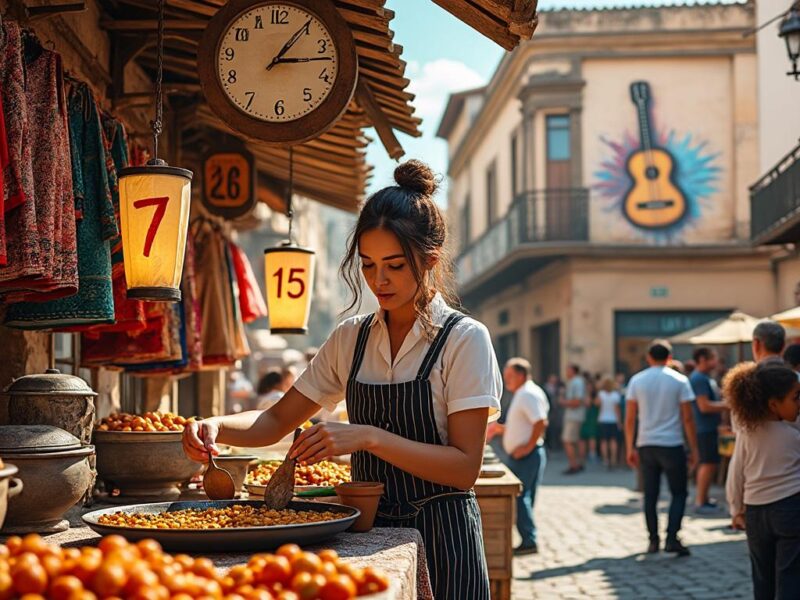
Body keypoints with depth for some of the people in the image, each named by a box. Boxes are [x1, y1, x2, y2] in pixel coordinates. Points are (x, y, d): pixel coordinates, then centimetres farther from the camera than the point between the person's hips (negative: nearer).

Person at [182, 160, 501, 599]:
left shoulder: (464, 340, -10)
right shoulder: (351, 339, 5)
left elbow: (465, 467, -16)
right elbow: (276, 422, 8)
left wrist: (368, 437, -27)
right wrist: (215, 427, -12)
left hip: (439, 536, -4)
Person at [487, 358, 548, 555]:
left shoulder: (529, 394, -15)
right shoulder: (521, 394, 17)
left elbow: (541, 422, -26)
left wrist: (528, 446, -23)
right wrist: (502, 429, 18)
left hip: (527, 456, -10)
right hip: (520, 456, 10)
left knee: (520, 497, -7)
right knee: (522, 497, 12)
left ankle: (529, 542, -3)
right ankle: (528, 541, 17)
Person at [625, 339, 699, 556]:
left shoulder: (637, 380, 3)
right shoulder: (679, 380, -2)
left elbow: (630, 419, 3)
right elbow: (687, 418, -5)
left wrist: (630, 448, 10)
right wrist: (694, 449, 1)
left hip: (646, 445, 2)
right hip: (672, 445, -2)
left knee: (650, 494, 10)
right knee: (679, 493, 7)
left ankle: (653, 540, 12)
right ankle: (672, 538, -5)